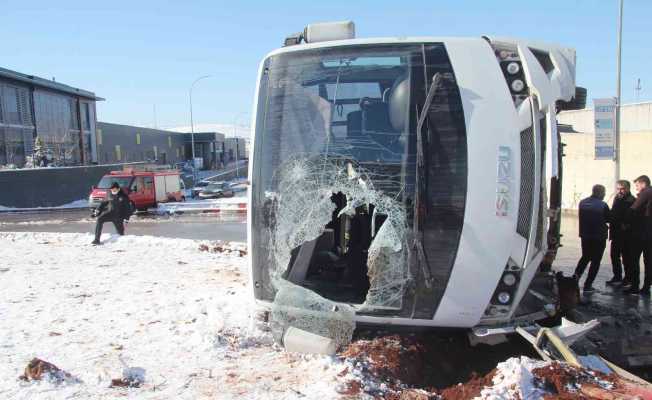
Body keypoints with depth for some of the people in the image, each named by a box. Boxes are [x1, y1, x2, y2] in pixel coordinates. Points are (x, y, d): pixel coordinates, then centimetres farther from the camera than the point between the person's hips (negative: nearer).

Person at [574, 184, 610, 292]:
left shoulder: (582, 202, -1)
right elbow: (609, 219, -3)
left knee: (585, 257, 22)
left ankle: (576, 276, 7)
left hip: (585, 235, 5)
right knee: (595, 261, 5)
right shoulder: (603, 205, -15)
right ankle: (587, 285, 4)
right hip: (599, 237, -5)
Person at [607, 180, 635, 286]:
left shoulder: (632, 201, -14)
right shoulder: (617, 199, 10)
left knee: (626, 257, 2)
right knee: (614, 256, 13)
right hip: (616, 233, 7)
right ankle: (617, 277, 25)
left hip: (626, 235, -7)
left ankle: (628, 278, 15)